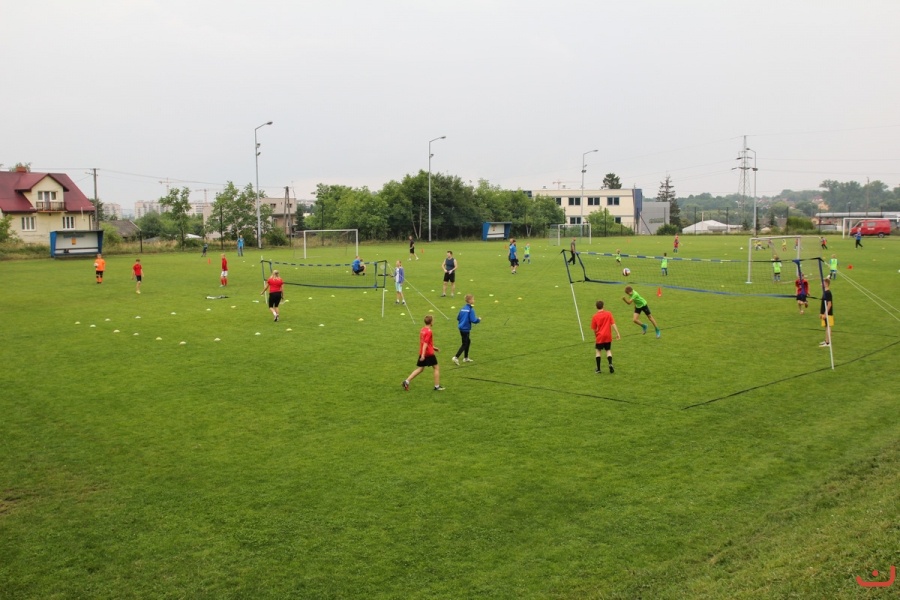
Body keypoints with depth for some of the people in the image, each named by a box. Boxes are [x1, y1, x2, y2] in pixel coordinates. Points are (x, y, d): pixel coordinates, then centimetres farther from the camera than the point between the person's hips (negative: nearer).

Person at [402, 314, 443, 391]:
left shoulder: (422, 330, 10)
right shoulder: (429, 331, -16)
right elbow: (425, 343, -22)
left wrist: (434, 347, 28)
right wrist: (423, 355, -25)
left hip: (422, 353, 8)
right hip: (429, 353, -8)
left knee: (420, 369, 12)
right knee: (437, 368, 6)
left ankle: (407, 381, 2)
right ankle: (437, 386, 9)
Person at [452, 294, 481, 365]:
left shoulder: (462, 308, 7)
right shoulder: (471, 310, -16)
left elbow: (458, 318, 11)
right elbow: (473, 320, -21)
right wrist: (479, 320, -2)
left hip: (461, 328, 8)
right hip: (466, 329, -8)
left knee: (468, 341, 22)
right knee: (464, 344, 0)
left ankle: (466, 358, 29)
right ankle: (456, 357, -7)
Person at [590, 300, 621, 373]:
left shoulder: (595, 316, -5)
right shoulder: (608, 313, -2)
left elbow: (594, 329, -1)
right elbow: (613, 324, -7)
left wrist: (596, 336, 15)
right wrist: (617, 333, -5)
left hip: (600, 337, -2)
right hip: (608, 336, 2)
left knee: (598, 351, 12)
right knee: (608, 350, 15)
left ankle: (598, 369, 8)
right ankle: (610, 364, -11)